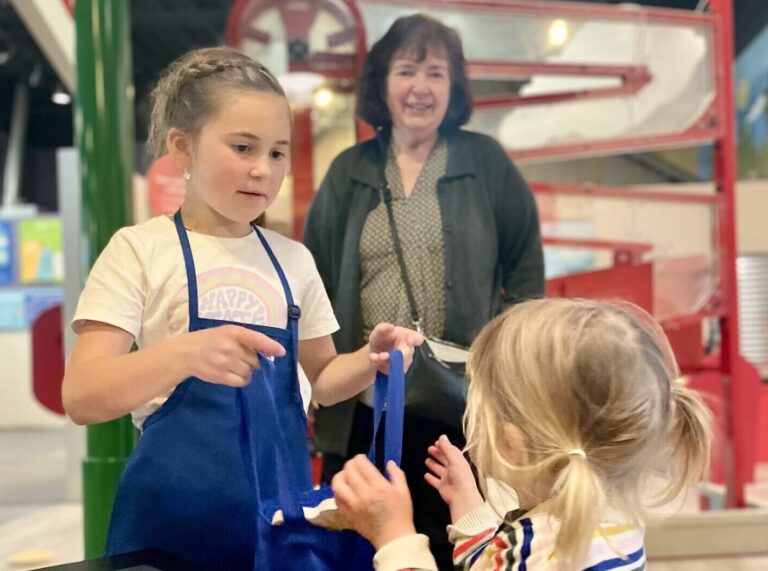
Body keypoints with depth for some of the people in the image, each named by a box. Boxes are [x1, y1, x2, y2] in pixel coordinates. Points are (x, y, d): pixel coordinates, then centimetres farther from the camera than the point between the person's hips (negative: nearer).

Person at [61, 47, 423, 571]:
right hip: (177, 513, -4)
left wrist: (369, 361, -6)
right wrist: (184, 354, -32)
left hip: (281, 503, 4)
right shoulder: (140, 250, -6)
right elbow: (82, 398, -14)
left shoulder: (293, 258, 7)